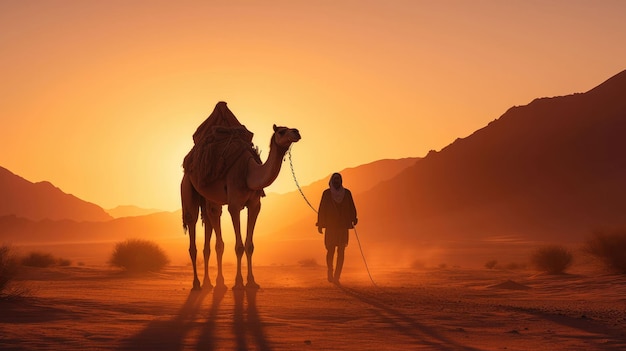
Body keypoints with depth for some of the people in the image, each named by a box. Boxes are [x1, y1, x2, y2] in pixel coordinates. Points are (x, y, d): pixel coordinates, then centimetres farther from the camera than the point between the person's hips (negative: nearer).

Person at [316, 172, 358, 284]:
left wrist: (353, 219, -11)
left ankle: (336, 276, -2)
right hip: (330, 226, -1)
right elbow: (322, 209, 1)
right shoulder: (326, 193, 4)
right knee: (331, 250, -1)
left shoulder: (347, 193, 7)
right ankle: (330, 274, 17)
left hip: (343, 226, 1)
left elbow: (352, 208, 4)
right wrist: (320, 224, -4)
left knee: (341, 252, -3)